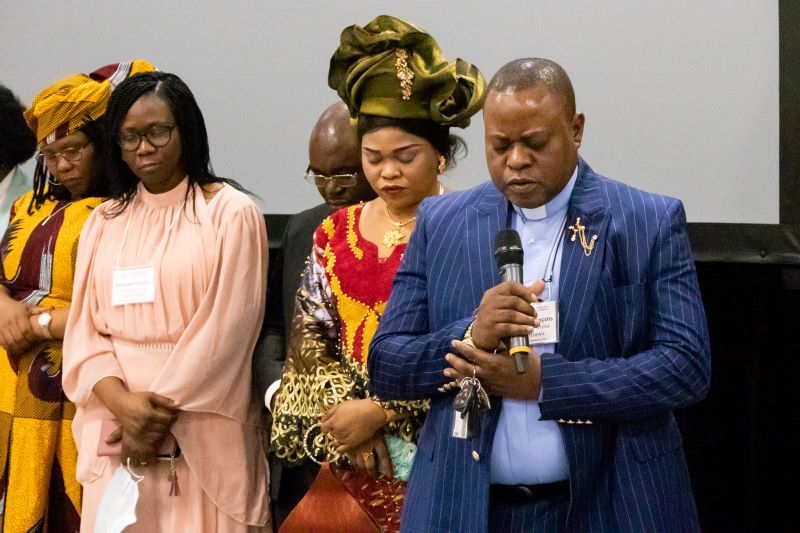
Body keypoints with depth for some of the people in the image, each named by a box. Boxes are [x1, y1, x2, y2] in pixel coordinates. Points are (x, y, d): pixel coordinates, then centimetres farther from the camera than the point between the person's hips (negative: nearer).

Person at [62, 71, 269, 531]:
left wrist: (162, 414, -11)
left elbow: (226, 330, -10)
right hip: (114, 431, 4)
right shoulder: (104, 221, 10)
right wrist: (122, 402, -12)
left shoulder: (232, 213, -4)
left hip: (201, 433, -4)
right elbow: (84, 329, 5)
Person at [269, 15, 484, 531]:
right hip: (350, 459, 4)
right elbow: (309, 336, 6)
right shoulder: (336, 232, 7)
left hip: (434, 456, -4)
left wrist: (380, 412, -14)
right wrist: (341, 410, -9)